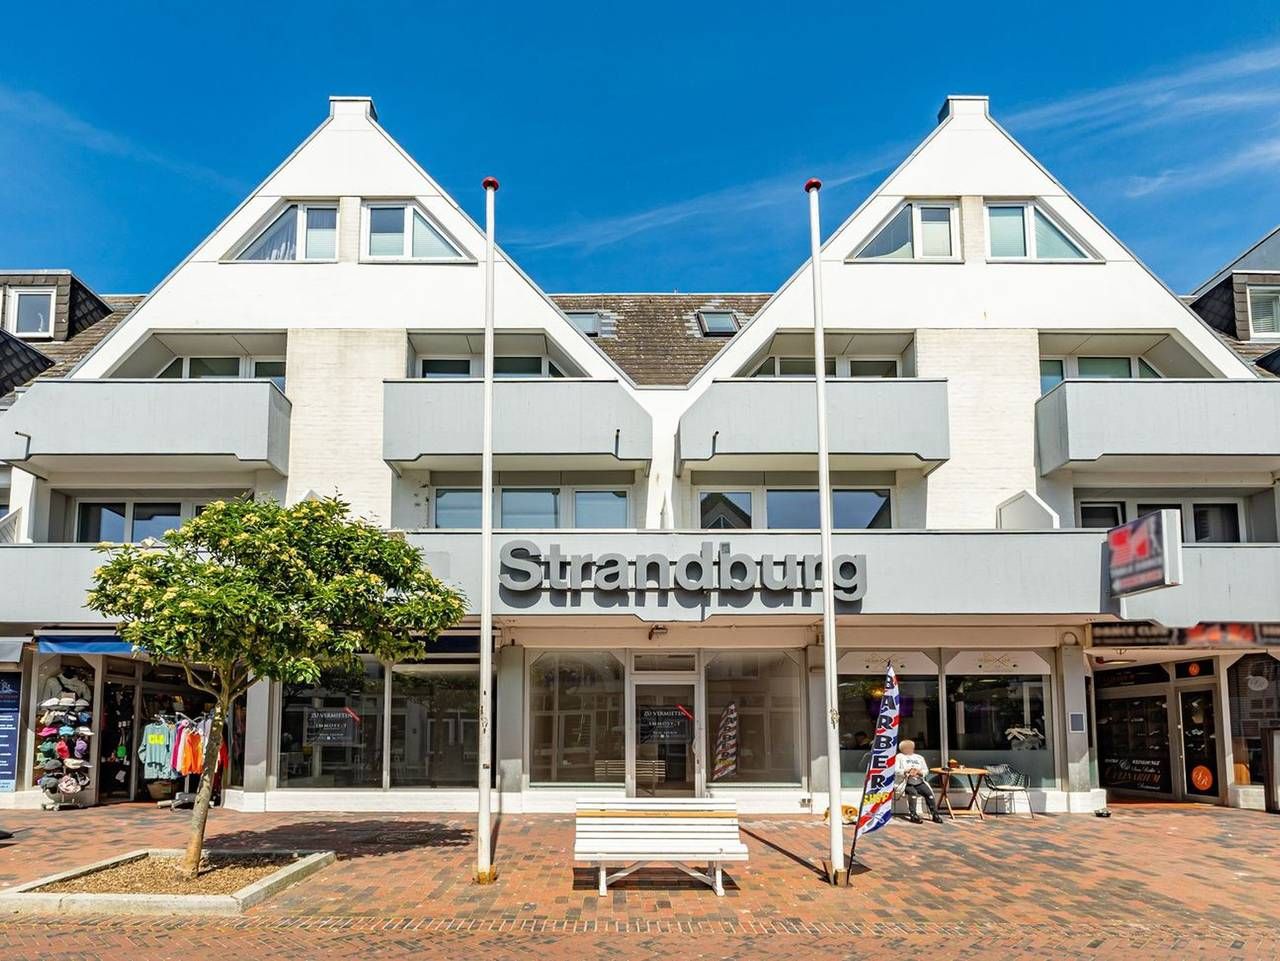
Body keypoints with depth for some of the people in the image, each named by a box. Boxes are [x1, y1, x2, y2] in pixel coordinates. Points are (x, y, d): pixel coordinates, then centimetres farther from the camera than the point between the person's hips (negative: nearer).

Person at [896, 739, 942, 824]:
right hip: (906, 782, -3)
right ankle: (913, 815, -37)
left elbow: (926, 771, 16)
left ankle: (935, 814, -21)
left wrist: (919, 772, -5)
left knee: (929, 792, -23)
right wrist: (907, 771, -14)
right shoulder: (900, 757, 16)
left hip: (919, 782, 4)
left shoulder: (919, 758, 25)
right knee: (913, 792, -34)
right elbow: (896, 771, 2)